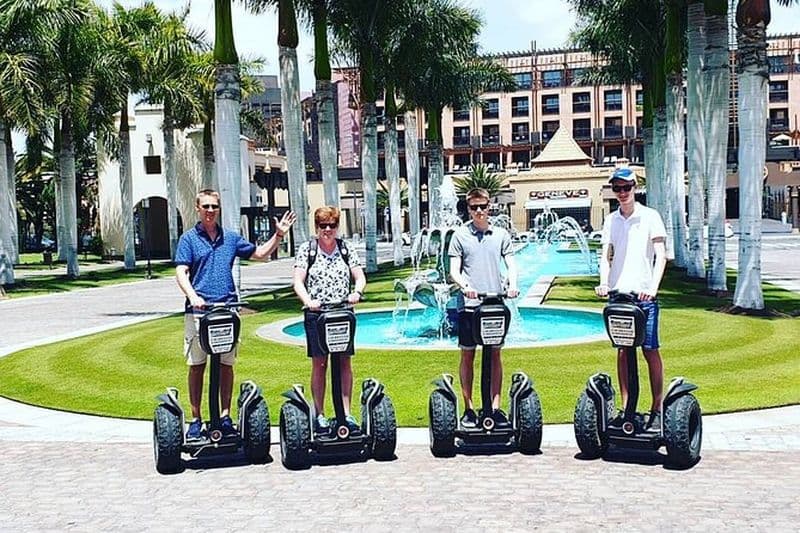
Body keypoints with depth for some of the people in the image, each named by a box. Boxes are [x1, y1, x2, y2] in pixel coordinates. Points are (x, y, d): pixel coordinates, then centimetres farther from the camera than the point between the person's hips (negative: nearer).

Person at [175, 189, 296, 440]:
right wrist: (193, 296, -23)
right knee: (197, 365, 2)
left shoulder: (231, 237, 13)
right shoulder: (189, 238, 2)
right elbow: (181, 272, -6)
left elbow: (260, 253, 22)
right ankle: (196, 419, 11)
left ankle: (225, 417, 15)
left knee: (226, 365, 7)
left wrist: (279, 235, 10)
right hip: (198, 311, -3)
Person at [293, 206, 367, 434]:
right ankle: (319, 415, 8)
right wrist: (308, 301, -23)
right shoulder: (306, 249, 3)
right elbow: (298, 282, -4)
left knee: (345, 362, 3)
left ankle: (346, 413, 9)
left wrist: (357, 292, -17)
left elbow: (360, 277, 5)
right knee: (319, 364, 2)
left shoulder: (346, 249, 9)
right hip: (316, 313, -2)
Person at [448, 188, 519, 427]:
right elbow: (454, 270, 0)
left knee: (495, 355, 5)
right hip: (469, 304, -1)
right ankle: (469, 408, 12)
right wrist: (465, 286, -20)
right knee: (467, 356, 3)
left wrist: (512, 284, -14)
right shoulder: (460, 235, 3)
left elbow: (511, 264, 6)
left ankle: (495, 407, 12)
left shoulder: (501, 234, 8)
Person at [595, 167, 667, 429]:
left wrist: (653, 287, -20)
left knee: (650, 350, -1)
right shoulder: (611, 220, 11)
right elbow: (606, 255, 9)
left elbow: (661, 255, -7)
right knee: (623, 350, 7)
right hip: (618, 293, 4)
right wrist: (604, 283, -9)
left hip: (644, 294, -4)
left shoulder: (650, 216, 0)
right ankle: (626, 407, 13)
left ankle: (657, 408, 8)